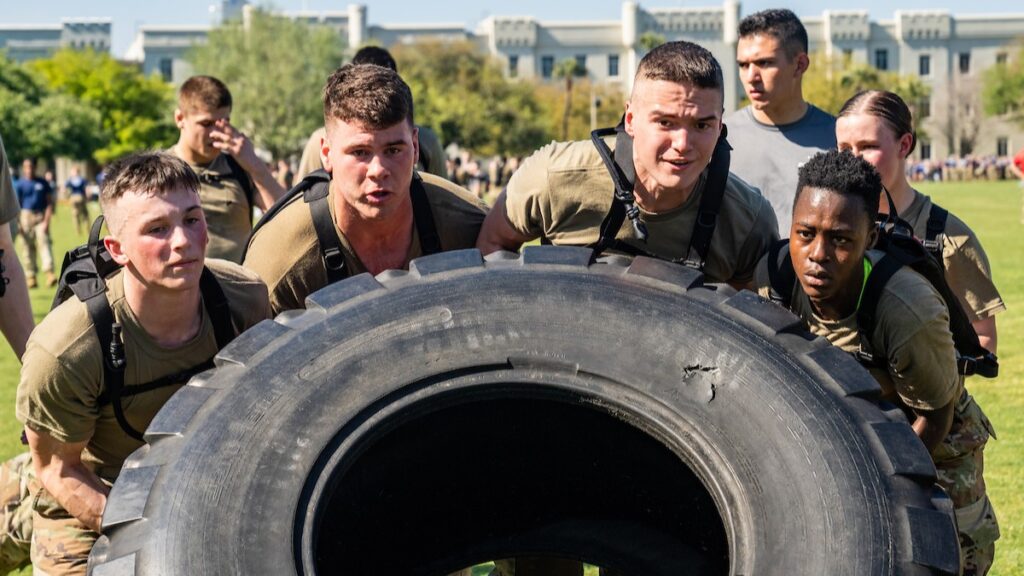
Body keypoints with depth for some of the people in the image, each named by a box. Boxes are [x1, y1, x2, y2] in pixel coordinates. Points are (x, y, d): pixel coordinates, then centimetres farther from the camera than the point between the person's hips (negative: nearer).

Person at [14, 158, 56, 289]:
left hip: (41, 217, 0)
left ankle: (49, 273, -20)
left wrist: (46, 221, -5)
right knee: (28, 246, 2)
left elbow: (49, 203, 5)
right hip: (26, 216, 0)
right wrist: (17, 224, -6)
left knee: (44, 243, -11)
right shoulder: (19, 184, 4)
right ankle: (31, 276, 7)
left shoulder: (43, 183, 7)